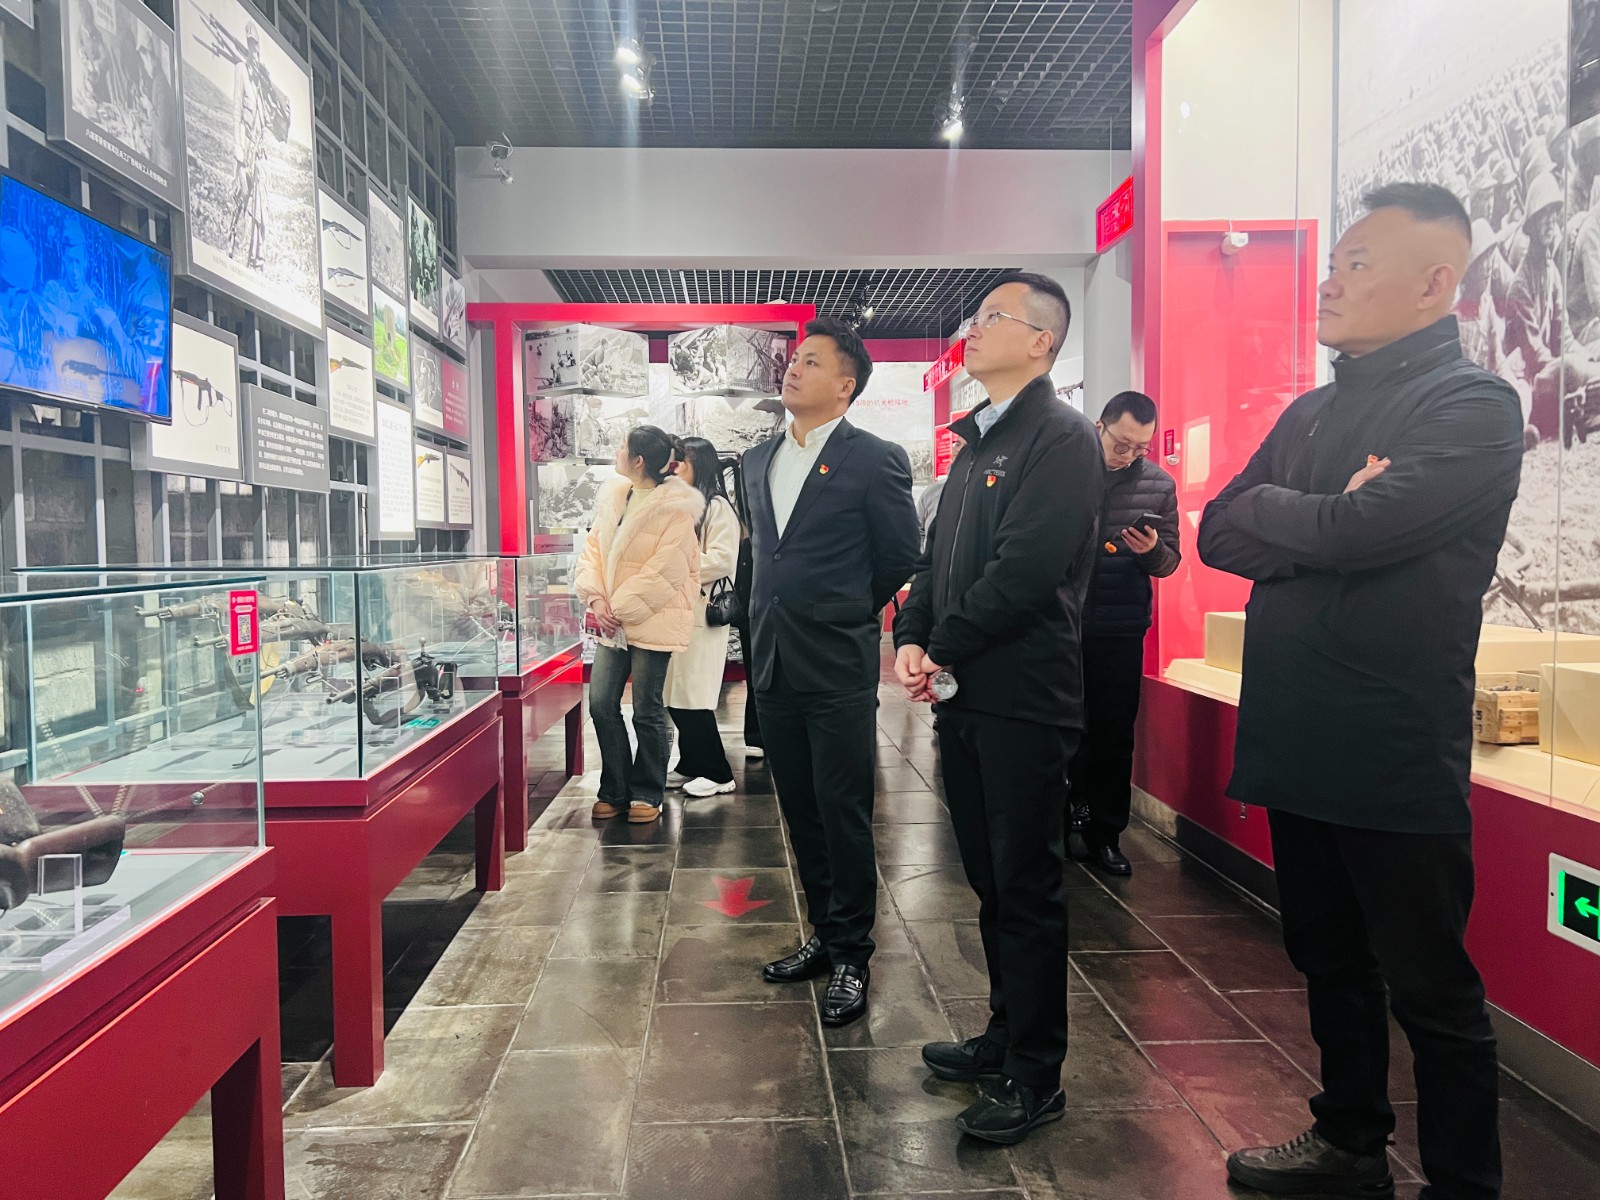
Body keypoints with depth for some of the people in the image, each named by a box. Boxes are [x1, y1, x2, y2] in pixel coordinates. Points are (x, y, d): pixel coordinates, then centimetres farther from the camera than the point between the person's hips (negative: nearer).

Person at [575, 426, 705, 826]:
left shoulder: (676, 507, -13)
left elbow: (663, 571, -17)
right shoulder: (612, 496, 7)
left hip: (651, 621, -6)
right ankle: (616, 791, 21)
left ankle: (647, 794, 20)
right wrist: (596, 598, -6)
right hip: (612, 620, 6)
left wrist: (621, 609, -15)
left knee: (647, 711, 4)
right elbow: (593, 547, 8)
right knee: (601, 704, 5)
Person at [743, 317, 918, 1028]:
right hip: (773, 662, 6)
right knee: (801, 813, 15)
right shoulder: (758, 460, 12)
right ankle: (825, 935, 30)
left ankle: (851, 956, 17)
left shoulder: (876, 461, -7)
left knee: (844, 817, 2)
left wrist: (843, 617, 9)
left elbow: (899, 559, 0)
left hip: (838, 669, -6)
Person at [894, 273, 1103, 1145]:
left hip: (1023, 698, -8)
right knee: (990, 880, 18)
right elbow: (937, 557, 14)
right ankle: (1007, 1033, 34)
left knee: (1027, 887, 2)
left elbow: (1025, 569, -20)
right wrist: (911, 640, -2)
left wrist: (944, 646, -11)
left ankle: (1035, 1076, 17)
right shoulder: (977, 441, 18)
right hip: (963, 695, 8)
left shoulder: (1062, 439, -10)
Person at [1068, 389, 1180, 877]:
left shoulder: (1159, 484, 4)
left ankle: (1104, 832, 21)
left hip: (1121, 629, 2)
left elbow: (1170, 561, 6)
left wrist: (1152, 551, -15)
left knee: (1114, 733, 8)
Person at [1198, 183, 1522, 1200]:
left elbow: (1359, 530, -25)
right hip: (1297, 741, 8)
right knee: (1330, 964, 20)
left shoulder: (1473, 405, -10)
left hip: (1396, 758, -7)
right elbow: (1218, 536, 4)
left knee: (1431, 990, 6)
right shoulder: (1310, 412, 13)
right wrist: (1324, 522, -12)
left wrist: (1264, 508, -6)